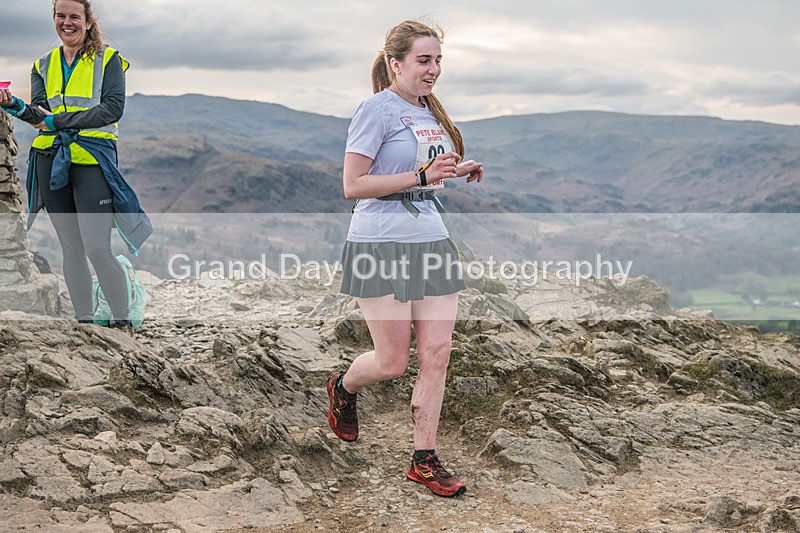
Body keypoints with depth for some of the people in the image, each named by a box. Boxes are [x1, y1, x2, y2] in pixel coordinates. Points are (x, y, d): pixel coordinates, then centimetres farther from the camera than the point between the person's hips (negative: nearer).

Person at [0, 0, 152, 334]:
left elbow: (113, 109, -10)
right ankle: (84, 322, 17)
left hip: (93, 158, -5)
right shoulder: (43, 65, 16)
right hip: (51, 161, 5)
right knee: (70, 247, 9)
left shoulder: (108, 60, 3)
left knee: (97, 249, -13)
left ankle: (122, 323, -3)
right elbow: (39, 115, 6)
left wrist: (59, 121, -15)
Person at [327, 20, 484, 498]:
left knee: (437, 354, 1)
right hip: (383, 246, -7)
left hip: (434, 243, 7)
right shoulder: (378, 110, -9)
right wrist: (422, 177, -21)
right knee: (393, 362, -1)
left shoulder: (431, 112, 15)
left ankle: (425, 460, 12)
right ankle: (342, 387, 33)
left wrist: (459, 173, 9)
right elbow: (353, 186, -14)